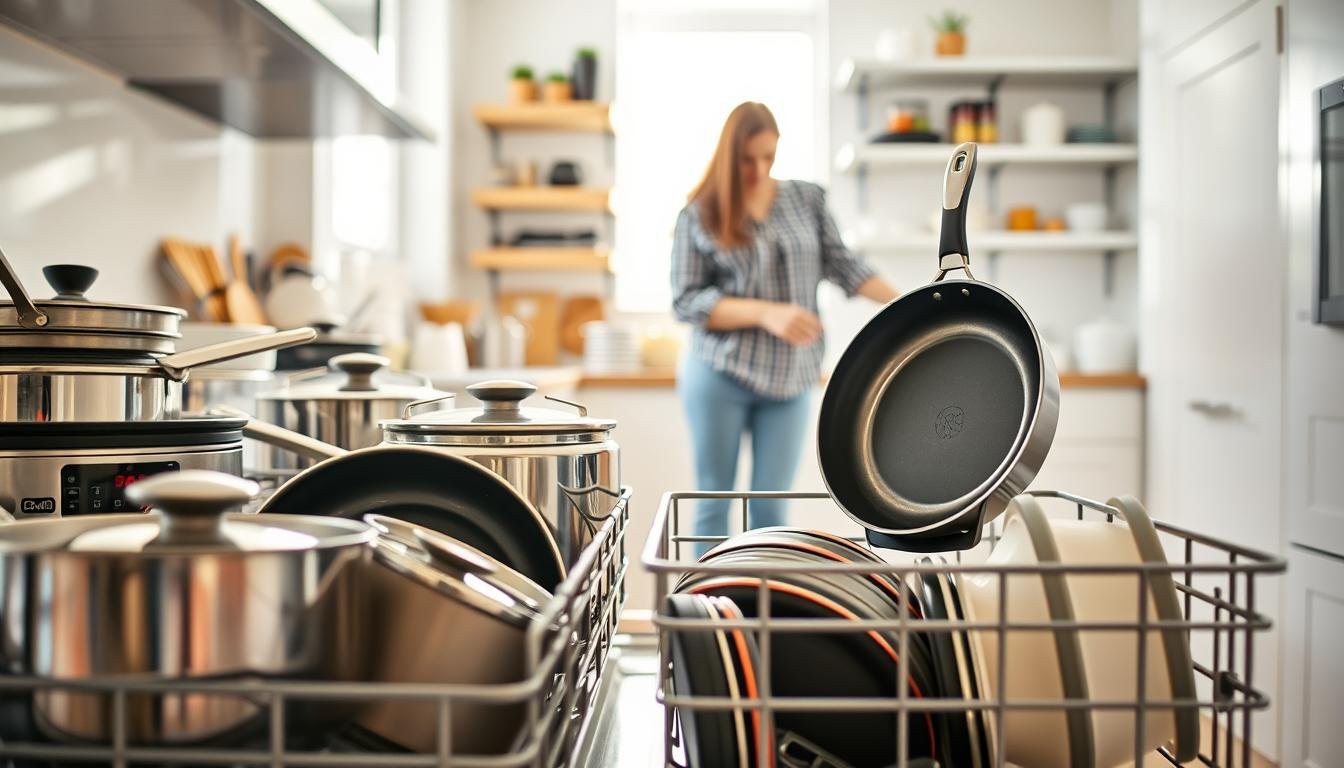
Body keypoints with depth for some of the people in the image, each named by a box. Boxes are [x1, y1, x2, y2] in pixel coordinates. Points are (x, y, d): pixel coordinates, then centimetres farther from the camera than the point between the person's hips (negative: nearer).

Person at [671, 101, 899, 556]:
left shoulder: (807, 199, 7)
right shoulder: (699, 215, -4)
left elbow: (840, 264, 8)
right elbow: (686, 302, -9)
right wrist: (767, 313, -20)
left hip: (789, 379, 3)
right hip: (718, 376, -2)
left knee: (771, 507, 4)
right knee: (714, 501, 5)